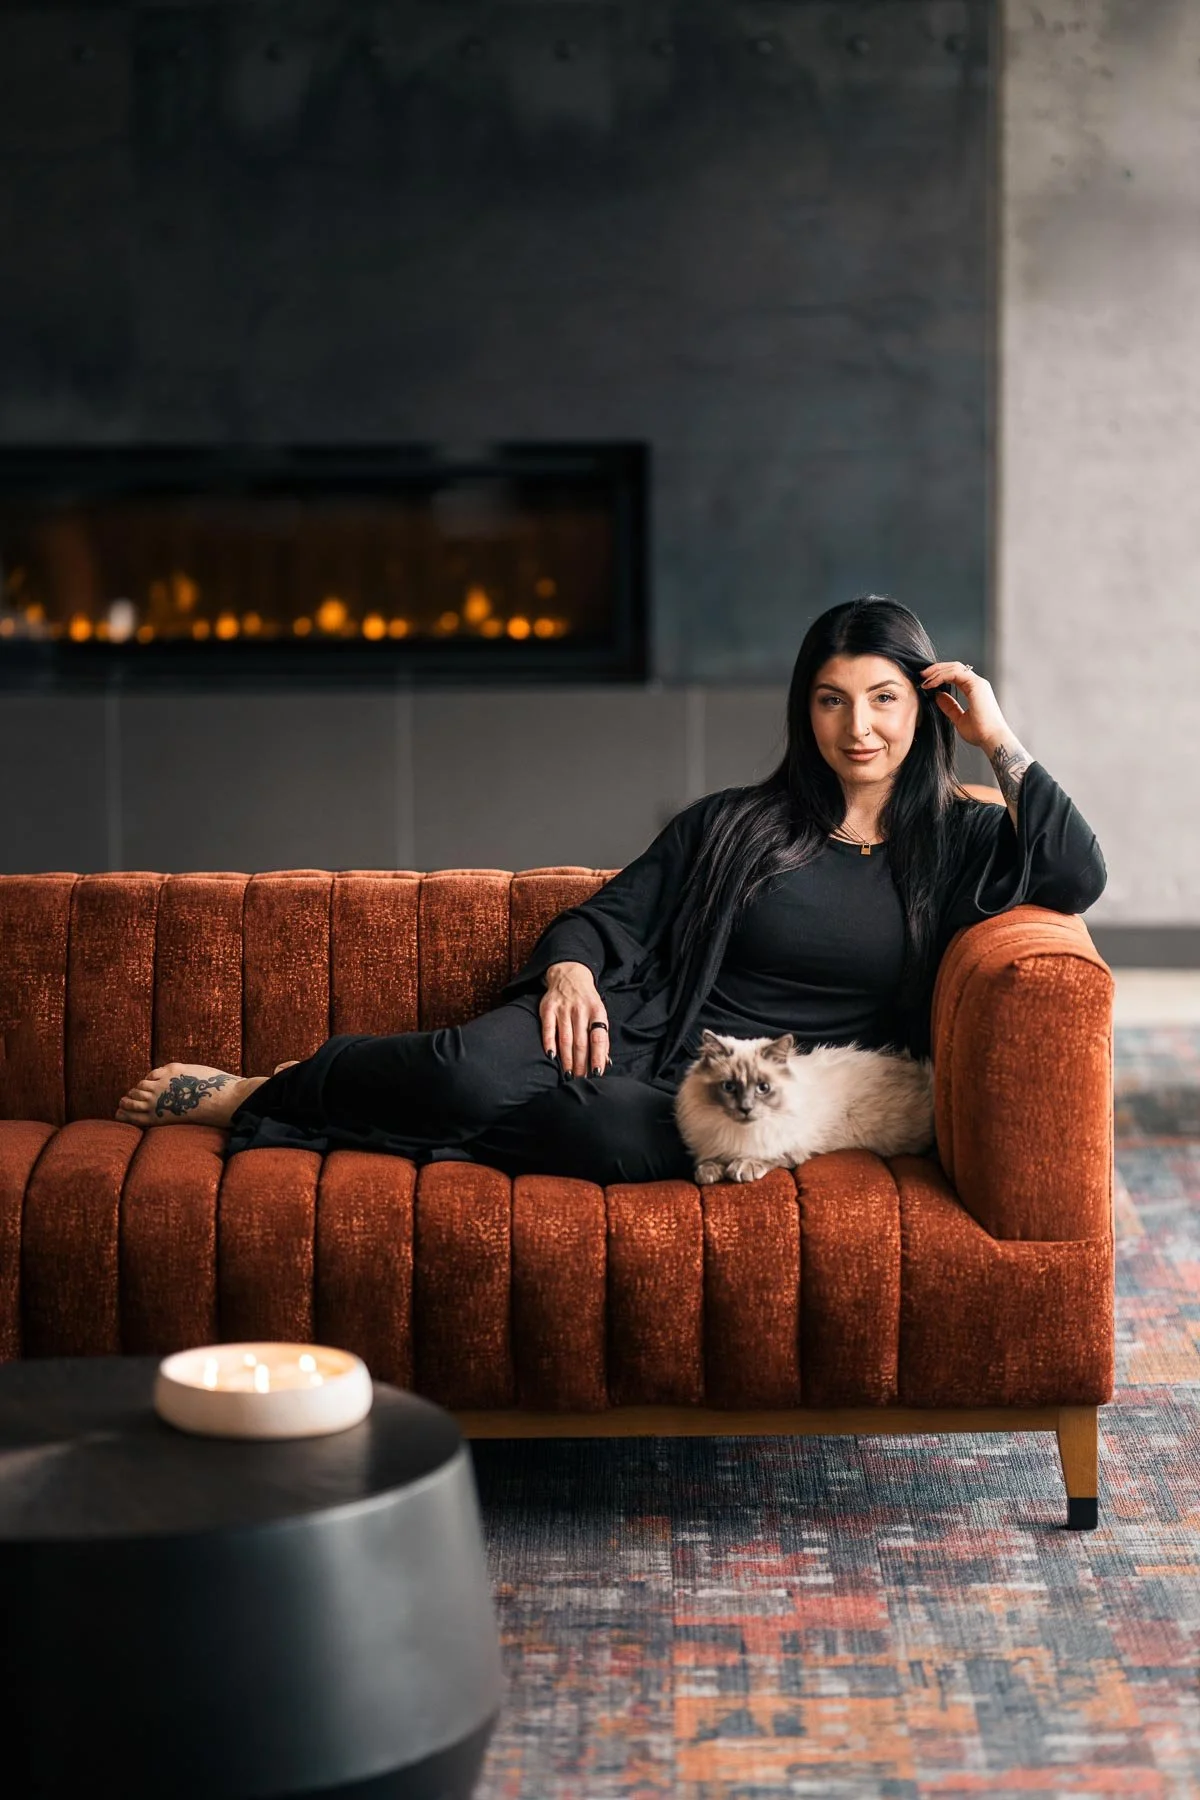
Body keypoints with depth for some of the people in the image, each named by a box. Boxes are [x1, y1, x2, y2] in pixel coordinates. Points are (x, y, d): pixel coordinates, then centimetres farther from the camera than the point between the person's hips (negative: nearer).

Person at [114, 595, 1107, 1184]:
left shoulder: (956, 843, 12)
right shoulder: (734, 823, 14)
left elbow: (1077, 876, -4)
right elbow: (609, 914, 14)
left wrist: (1000, 741, -3)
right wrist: (572, 967, -9)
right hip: (638, 1033, 2)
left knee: (624, 1133, -40)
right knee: (475, 1068, -34)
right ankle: (251, 1092, -8)